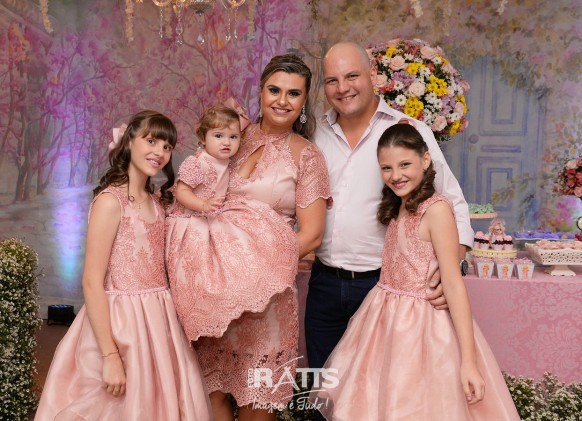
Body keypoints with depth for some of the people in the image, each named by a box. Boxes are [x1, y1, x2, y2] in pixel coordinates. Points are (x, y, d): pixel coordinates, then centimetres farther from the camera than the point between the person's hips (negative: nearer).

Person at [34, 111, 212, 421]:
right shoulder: (110, 201, -13)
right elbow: (92, 283, -15)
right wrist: (110, 356, -19)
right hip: (120, 321, -7)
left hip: (157, 319, 7)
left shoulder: (157, 202, 11)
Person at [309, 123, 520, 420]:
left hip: (421, 325, -8)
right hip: (386, 322, 8)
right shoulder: (397, 209, 8)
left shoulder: (436, 209, -17)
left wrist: (468, 361, -22)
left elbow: (454, 285, -20)